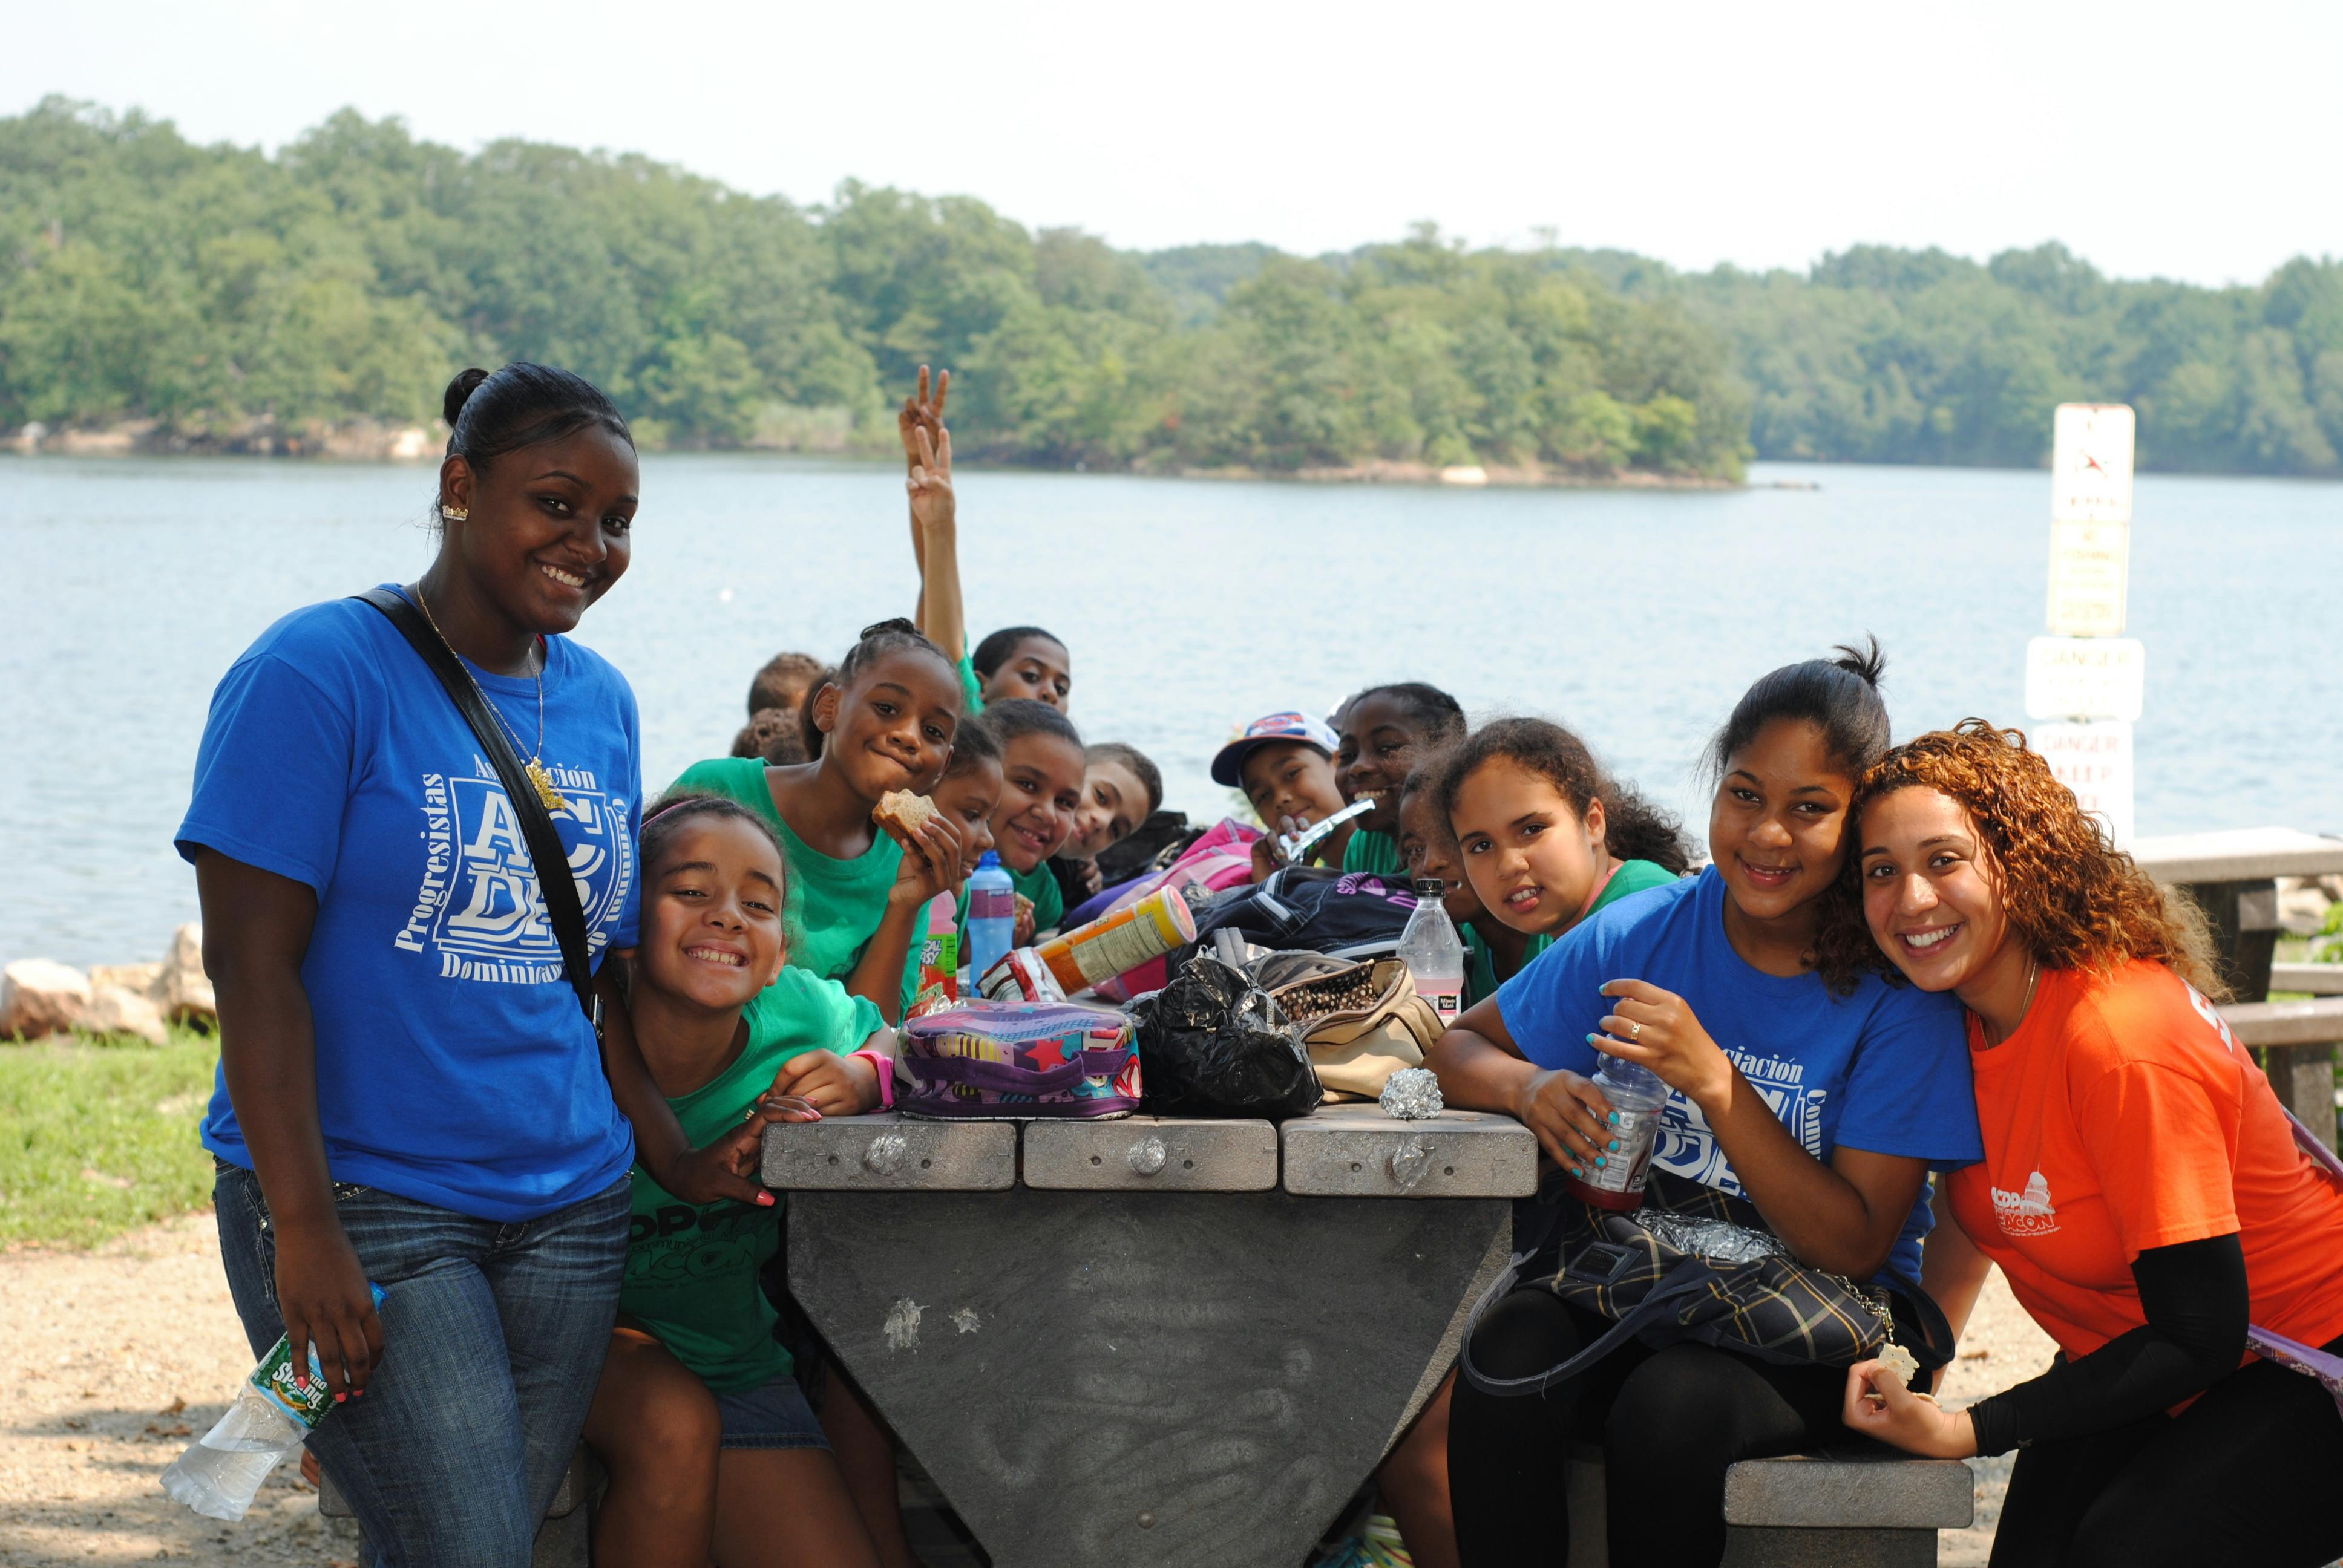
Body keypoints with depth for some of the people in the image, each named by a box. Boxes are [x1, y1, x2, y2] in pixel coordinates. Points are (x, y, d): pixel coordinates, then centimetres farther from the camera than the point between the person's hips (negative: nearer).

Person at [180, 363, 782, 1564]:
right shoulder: (318, 673, -8)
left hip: (567, 1207, 6)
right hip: (361, 1203, -6)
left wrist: (671, 1155, 9)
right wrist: (305, 1229, -18)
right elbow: (253, 966, -12)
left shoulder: (601, 702, 13)